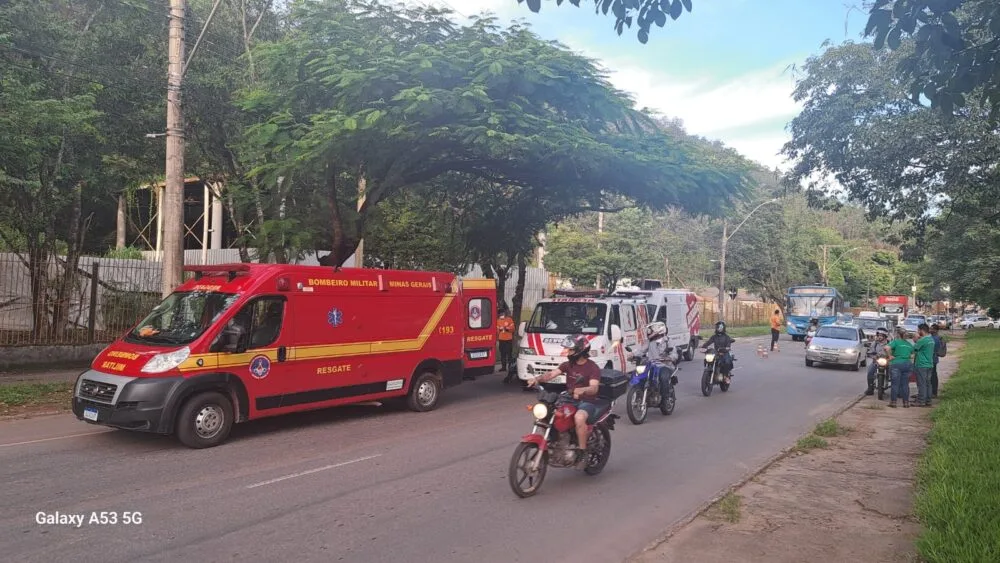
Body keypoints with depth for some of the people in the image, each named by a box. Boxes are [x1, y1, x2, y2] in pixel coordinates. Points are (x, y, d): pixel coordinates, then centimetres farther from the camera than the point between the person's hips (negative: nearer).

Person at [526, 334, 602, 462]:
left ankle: (582, 451, -24)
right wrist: (537, 379, -23)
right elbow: (552, 374, -4)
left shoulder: (593, 368, -9)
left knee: (579, 417, -38)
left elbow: (594, 388, -24)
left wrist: (582, 390, -46)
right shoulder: (568, 364, 9)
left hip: (587, 402, -7)